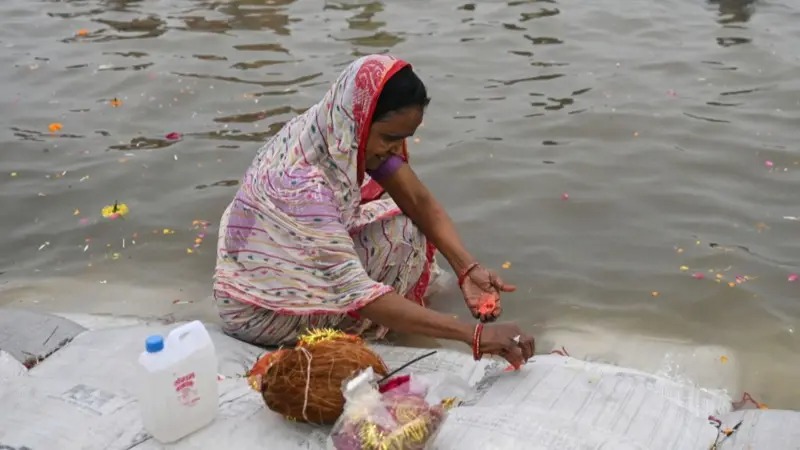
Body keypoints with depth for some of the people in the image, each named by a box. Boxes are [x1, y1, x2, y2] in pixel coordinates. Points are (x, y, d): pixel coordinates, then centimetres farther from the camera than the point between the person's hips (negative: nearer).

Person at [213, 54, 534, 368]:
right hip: (262, 310, -7)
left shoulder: (343, 132, -16)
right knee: (401, 234, -16)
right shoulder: (302, 183, -38)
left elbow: (419, 201, -11)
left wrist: (468, 269, -28)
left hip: (298, 263, 7)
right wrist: (474, 335, -43)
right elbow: (357, 294, -39)